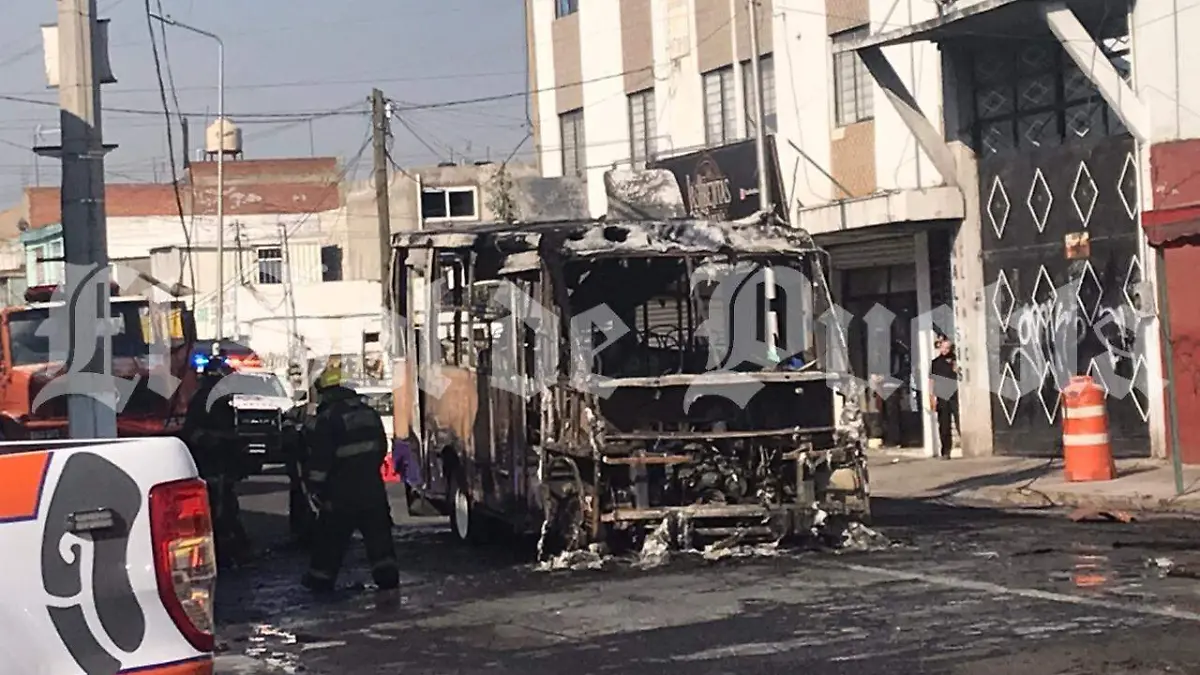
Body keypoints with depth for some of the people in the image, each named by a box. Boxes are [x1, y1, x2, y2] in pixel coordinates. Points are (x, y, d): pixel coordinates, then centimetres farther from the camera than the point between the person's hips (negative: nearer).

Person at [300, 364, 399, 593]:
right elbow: (381, 447, 18)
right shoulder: (368, 412, 8)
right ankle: (386, 574, 8)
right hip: (372, 487, 5)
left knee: (330, 535, 6)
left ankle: (320, 577, 12)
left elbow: (318, 459, -15)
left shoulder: (326, 419, -14)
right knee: (378, 531, 10)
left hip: (341, 491, -5)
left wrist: (315, 488, -8)